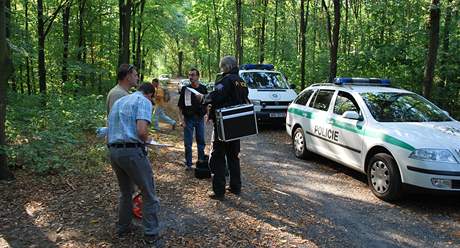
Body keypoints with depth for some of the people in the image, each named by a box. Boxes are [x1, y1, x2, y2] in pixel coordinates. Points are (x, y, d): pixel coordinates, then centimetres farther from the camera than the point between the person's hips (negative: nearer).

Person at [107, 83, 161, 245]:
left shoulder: (118, 101, 21)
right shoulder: (144, 101, -3)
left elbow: (110, 129, 21)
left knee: (125, 192, 24)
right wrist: (147, 139, 2)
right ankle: (151, 233, 12)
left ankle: (123, 227, 34)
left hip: (113, 151, 8)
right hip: (132, 151, -8)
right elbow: (142, 130, -18)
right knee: (149, 194, 7)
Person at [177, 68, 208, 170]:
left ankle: (201, 161, 26)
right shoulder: (185, 89, -2)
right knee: (188, 143, 3)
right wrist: (182, 120, -7)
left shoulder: (203, 89, 2)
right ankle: (188, 164, 13)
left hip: (200, 118, 2)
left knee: (201, 141, 11)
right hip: (188, 119, -1)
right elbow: (180, 106, -1)